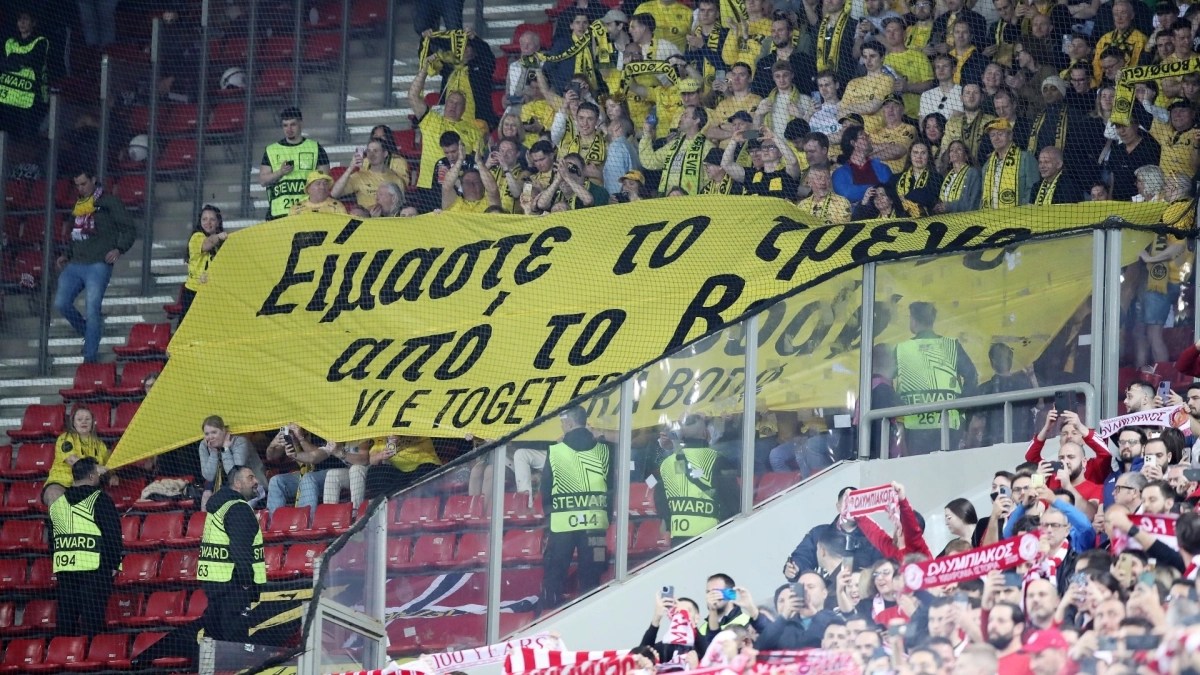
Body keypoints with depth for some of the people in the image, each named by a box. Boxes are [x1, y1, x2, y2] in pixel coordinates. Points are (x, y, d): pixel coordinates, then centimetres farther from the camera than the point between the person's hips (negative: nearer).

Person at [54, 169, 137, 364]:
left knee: (92, 309, -11)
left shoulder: (108, 202, -1)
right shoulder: (78, 205, 19)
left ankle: (90, 357, -7)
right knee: (61, 303, -2)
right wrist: (67, 256, 17)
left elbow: (130, 229, -2)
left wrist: (119, 249, -17)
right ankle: (89, 333, 20)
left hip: (98, 265, -7)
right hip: (75, 265, 7)